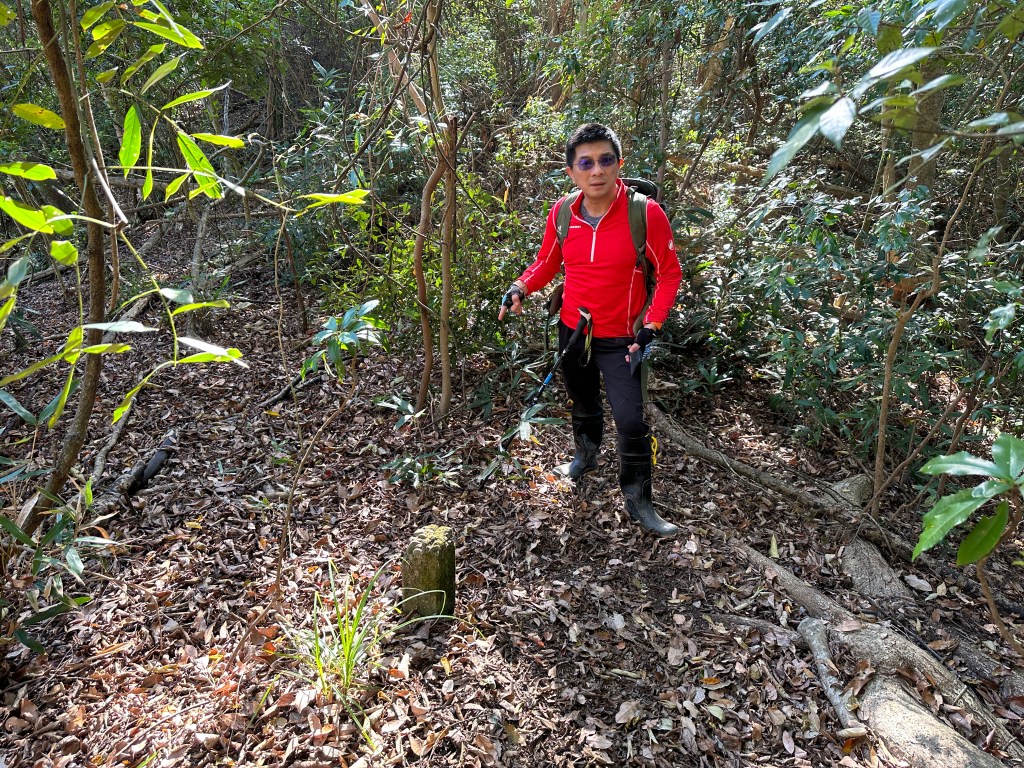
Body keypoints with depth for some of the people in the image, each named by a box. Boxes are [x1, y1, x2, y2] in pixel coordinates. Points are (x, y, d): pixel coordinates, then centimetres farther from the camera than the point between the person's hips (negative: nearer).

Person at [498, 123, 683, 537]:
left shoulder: (646, 214, -19)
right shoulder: (561, 213, -8)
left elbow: (669, 273, -9)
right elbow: (547, 262, 8)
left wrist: (652, 325, -16)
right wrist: (521, 288, -11)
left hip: (620, 340, -3)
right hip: (571, 332, 4)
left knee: (632, 422, -4)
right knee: (583, 405, 25)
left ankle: (638, 501, 18)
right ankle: (586, 454, 55)